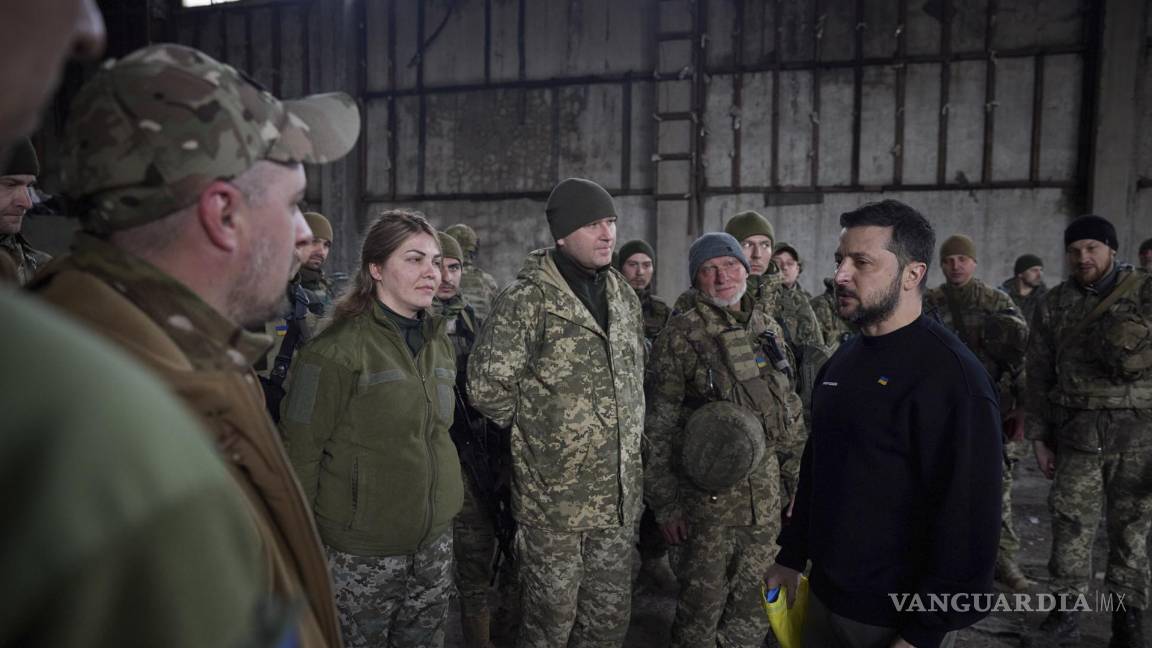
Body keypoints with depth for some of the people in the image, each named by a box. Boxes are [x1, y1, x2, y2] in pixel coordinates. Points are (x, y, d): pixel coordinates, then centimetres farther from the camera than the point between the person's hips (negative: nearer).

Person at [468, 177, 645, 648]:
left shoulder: (624, 296, 9)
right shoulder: (528, 299, -14)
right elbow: (486, 385, -15)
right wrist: (539, 428, -4)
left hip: (619, 495, 6)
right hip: (554, 496, -6)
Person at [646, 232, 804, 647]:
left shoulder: (769, 330, 8)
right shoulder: (681, 336, -9)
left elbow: (790, 407, 15)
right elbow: (658, 426, -9)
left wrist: (798, 474, 13)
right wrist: (665, 503, -10)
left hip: (766, 488, 5)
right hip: (708, 491, -5)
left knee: (754, 597, 16)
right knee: (703, 598, 7)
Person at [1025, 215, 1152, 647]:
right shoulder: (1053, 305, 4)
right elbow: (1038, 376, 8)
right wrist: (1039, 437, 5)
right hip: (1077, 434, 2)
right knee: (1071, 526, 5)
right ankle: (1066, 608, 19)